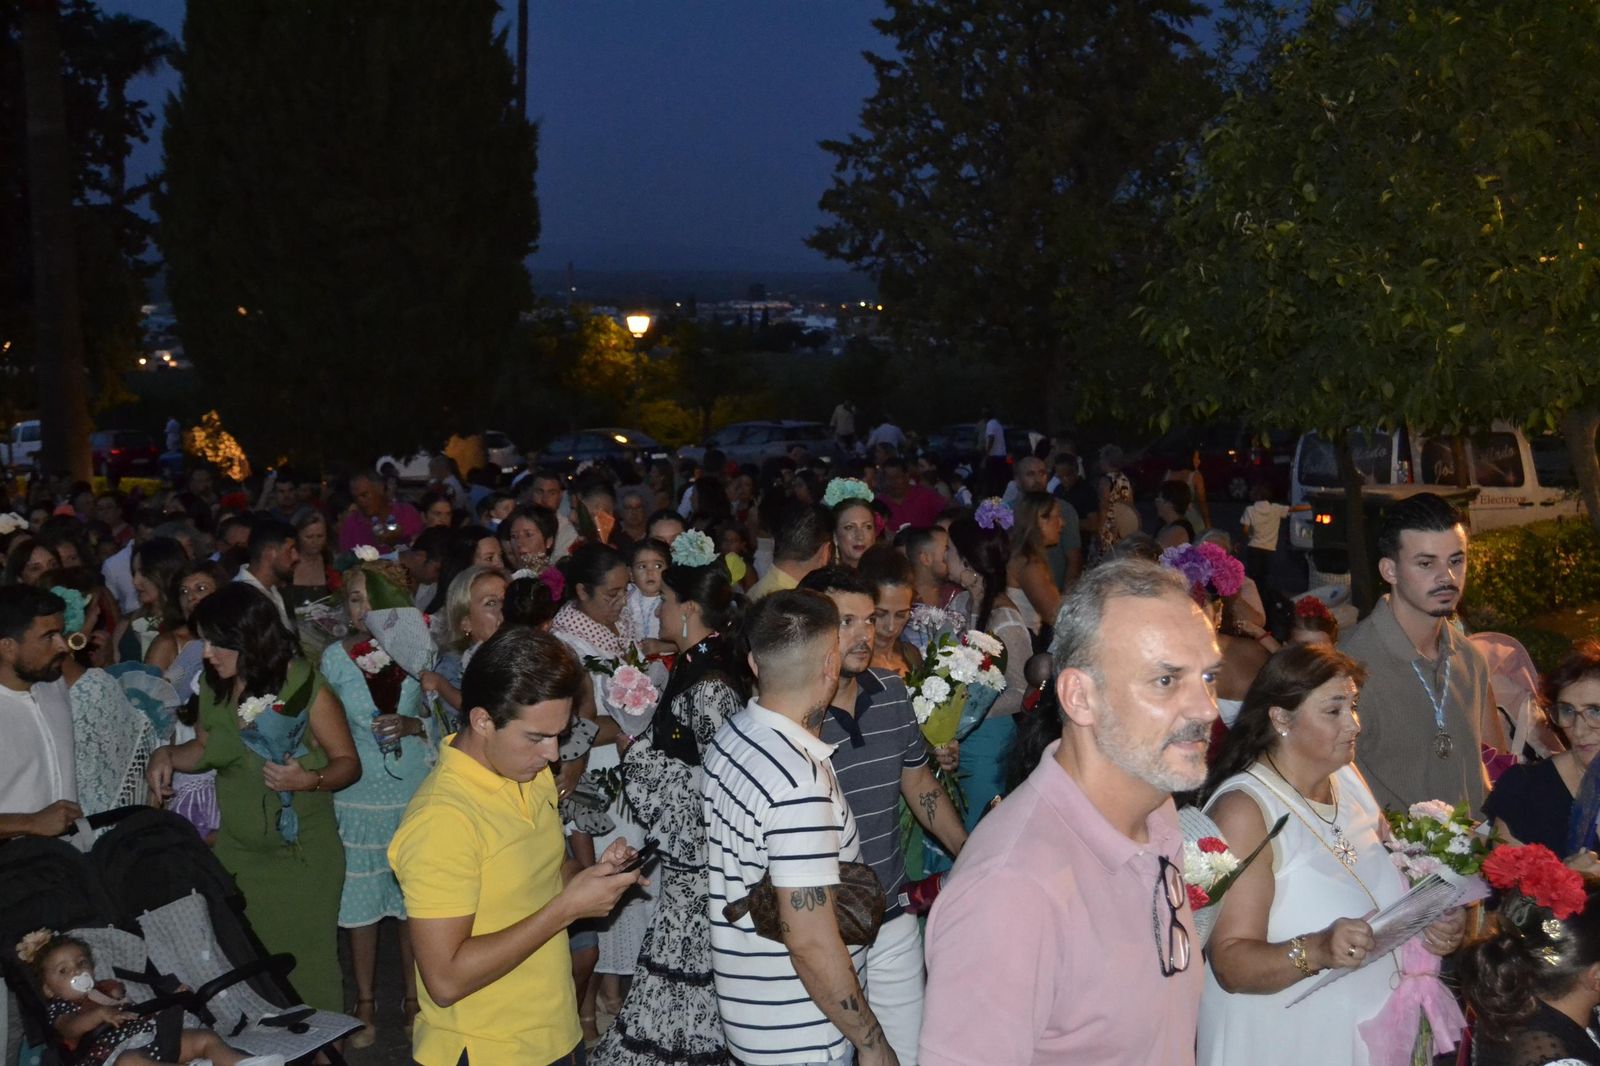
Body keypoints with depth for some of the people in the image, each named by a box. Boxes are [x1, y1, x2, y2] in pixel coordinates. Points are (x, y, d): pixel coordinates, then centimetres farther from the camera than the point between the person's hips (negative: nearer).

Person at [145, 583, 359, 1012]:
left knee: (303, 961, 1)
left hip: (301, 852, -5)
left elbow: (348, 762, -11)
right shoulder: (215, 689, 2)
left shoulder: (304, 686, -13)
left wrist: (310, 779, -29)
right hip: (237, 849, 5)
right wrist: (168, 755, 0)